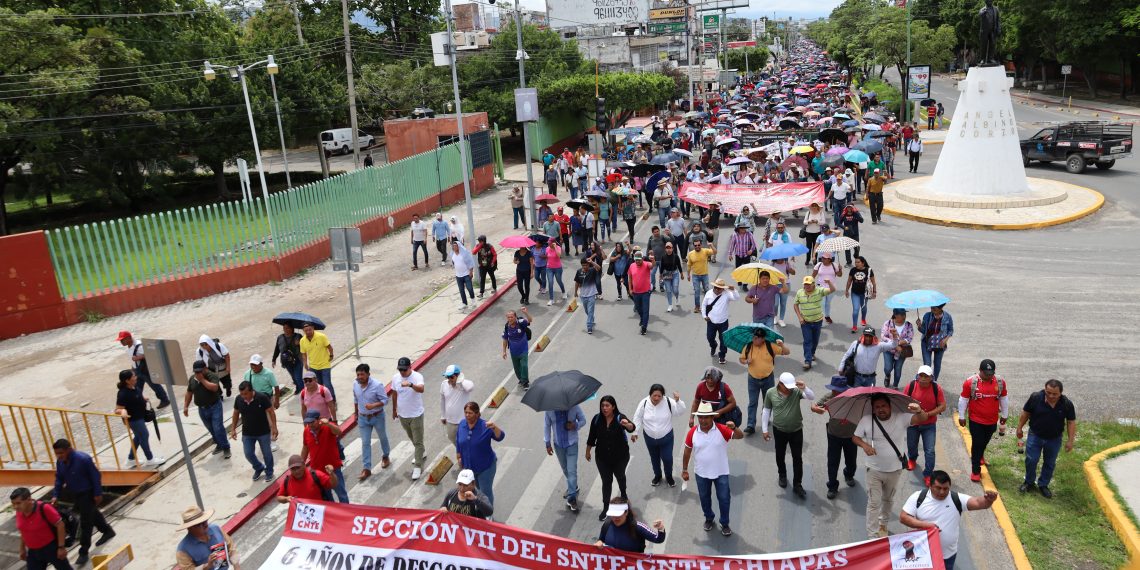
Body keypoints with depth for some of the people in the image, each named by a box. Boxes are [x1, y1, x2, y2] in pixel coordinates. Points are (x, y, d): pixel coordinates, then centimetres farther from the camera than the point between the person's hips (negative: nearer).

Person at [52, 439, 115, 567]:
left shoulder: (83, 459, -29)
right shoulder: (60, 462, -8)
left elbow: (96, 476, -21)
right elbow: (59, 479, 6)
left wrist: (98, 494, -19)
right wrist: (55, 495, -3)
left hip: (87, 493, -8)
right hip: (74, 494, 8)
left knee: (85, 523, -2)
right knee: (91, 514, 25)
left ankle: (83, 552, 9)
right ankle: (107, 531, 47)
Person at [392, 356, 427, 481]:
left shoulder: (417, 376, -23)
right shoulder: (395, 377, -6)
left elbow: (421, 389, -44)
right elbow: (394, 394, 9)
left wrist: (410, 384, -64)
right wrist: (394, 410, 17)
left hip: (416, 415, -6)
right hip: (402, 415, 6)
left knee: (418, 441, 1)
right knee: (412, 438, 25)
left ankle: (418, 466, 10)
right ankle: (421, 455, 47)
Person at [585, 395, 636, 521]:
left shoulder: (620, 418, -22)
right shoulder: (597, 419, -13)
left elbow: (632, 428, -41)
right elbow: (592, 436, 0)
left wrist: (627, 424, -64)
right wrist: (588, 451, 8)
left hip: (620, 456, -1)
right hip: (603, 457, 1)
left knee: (620, 476, 24)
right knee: (606, 481, 5)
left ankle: (623, 493, 54)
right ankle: (605, 507, 19)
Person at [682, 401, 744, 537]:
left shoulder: (722, 429, -17)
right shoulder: (692, 432, -13)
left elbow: (740, 436, -24)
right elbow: (687, 452, -2)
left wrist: (734, 428, -46)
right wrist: (684, 470, 4)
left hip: (720, 472, -1)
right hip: (701, 473, 1)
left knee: (724, 498, 9)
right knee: (704, 498, 19)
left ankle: (725, 524, 32)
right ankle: (709, 518, 45)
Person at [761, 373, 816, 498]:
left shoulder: (796, 391, -13)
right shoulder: (770, 393, -11)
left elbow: (812, 397, -22)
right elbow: (766, 411, -2)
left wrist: (804, 388, -39)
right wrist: (765, 429, 0)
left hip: (796, 431, 0)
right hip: (779, 431, 0)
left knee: (797, 458, 5)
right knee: (780, 456, 18)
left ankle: (797, 485, 18)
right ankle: (782, 475, 44)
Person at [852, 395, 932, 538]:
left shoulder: (901, 418, -14)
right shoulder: (866, 420, -14)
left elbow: (923, 419, -25)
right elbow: (855, 437, -5)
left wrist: (918, 410, -49)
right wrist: (864, 445, -27)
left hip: (894, 470, 2)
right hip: (874, 470, -2)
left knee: (888, 500, 23)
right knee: (874, 503, -1)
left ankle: (882, 524, 48)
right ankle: (872, 536, 8)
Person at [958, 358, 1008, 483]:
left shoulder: (1000, 382, -8)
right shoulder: (970, 382, -18)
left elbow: (1004, 399, 6)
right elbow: (963, 400, -8)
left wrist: (1004, 416, 14)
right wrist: (961, 417, -2)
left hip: (992, 421, 4)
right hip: (976, 421, -3)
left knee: (984, 442, 23)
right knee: (977, 444, 1)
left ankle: (979, 455, 53)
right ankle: (975, 471, 11)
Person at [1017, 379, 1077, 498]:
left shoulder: (1067, 404, -16)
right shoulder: (1035, 397, -18)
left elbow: (1071, 422, -5)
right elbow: (1025, 413, -4)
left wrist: (1070, 441, -6)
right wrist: (1019, 428, 2)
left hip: (1054, 439, 1)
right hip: (1035, 436, -1)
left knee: (1050, 463, 13)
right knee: (1031, 460, 2)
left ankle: (1043, 485, 31)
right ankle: (1029, 482, 23)